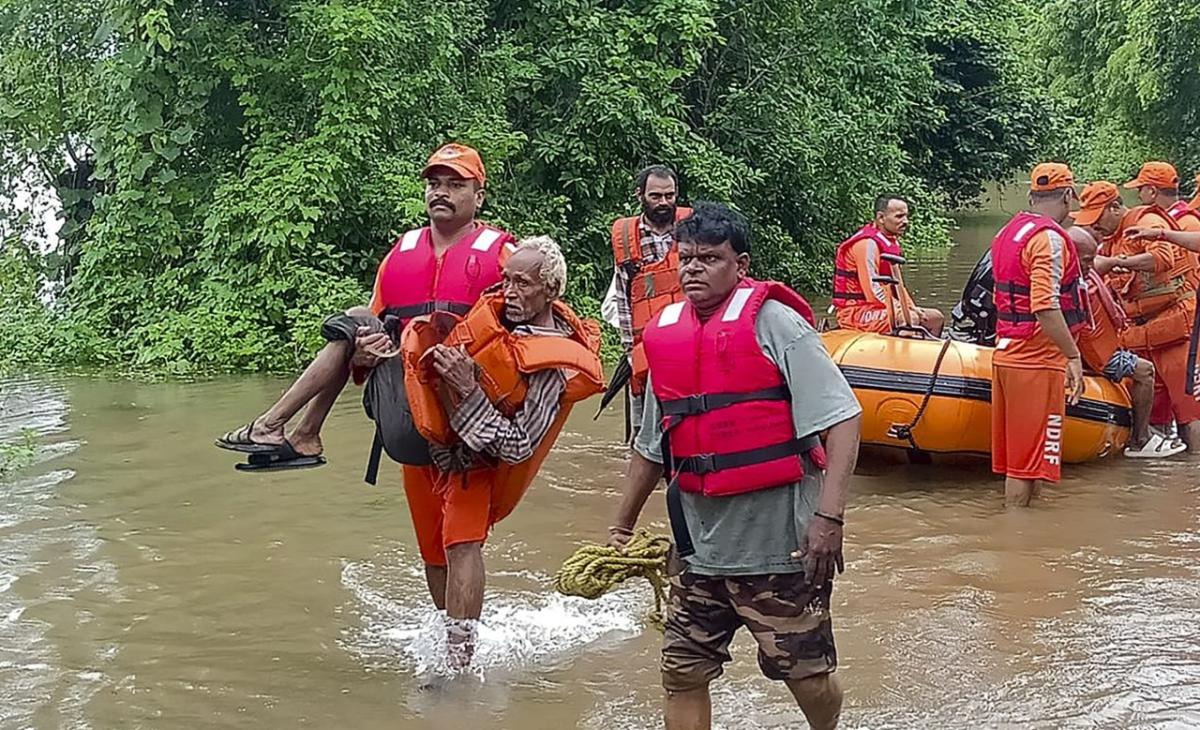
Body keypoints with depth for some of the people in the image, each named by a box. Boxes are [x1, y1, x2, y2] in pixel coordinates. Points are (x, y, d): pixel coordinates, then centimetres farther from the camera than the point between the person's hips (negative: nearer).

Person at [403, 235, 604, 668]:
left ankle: (458, 663, -25)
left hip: (472, 459, -6)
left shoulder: (555, 368, -24)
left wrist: (469, 390, -34)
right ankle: (451, 636, 33)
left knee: (461, 544, -25)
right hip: (425, 441, 6)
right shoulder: (492, 309, -6)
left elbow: (518, 448, -27)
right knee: (434, 552, 14)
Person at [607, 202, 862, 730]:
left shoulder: (772, 322, -10)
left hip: (778, 543, -5)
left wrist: (829, 516, -23)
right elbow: (651, 446, 21)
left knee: (806, 674, 6)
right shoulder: (666, 336, 7)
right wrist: (622, 526, 26)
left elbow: (842, 418, -15)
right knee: (682, 675, 7)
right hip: (701, 545, 5)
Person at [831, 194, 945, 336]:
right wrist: (903, 311, -18)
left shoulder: (892, 242, 14)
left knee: (936, 318, 9)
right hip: (857, 312, -11)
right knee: (910, 319, -32)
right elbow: (872, 290, -23)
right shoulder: (867, 243, -18)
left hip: (880, 307, 11)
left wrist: (912, 308, 5)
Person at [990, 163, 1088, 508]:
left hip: (1006, 354, 9)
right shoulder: (1050, 237, -15)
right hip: (1038, 362, -9)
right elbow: (1045, 306, -25)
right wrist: (1073, 355, -20)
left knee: (1018, 454, 15)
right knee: (1030, 458, -3)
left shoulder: (1008, 231, 14)